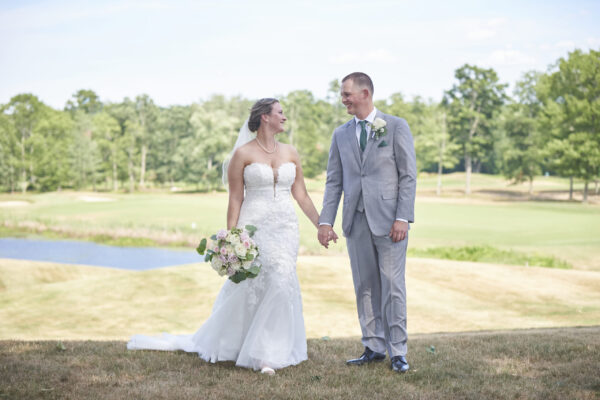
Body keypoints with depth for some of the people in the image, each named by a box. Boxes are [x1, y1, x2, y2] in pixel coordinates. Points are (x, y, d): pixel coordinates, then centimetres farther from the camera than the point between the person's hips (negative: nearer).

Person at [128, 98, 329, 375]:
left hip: (285, 228, 4)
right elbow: (235, 199, -4)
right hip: (254, 227, -4)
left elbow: (301, 195, 13)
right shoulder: (243, 154, -2)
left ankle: (266, 353, 7)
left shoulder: (290, 153, 10)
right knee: (246, 287, 0)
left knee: (281, 285, -4)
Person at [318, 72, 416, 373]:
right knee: (365, 287, 7)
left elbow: (408, 175, -3)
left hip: (388, 219, -4)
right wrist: (326, 221, 3)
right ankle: (374, 348, 17)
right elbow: (334, 181, 11)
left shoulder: (396, 127, 1)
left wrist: (403, 217, -11)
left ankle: (398, 351, 6)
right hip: (356, 221, 4)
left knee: (392, 286, -3)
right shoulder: (341, 134, 13)